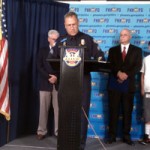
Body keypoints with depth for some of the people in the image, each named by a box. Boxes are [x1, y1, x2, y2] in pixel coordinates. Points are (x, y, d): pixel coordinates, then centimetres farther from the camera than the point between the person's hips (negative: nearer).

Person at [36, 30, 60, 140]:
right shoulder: (43, 51, 10)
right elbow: (39, 67, 1)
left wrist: (56, 77, -14)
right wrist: (49, 77, -12)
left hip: (58, 83, 0)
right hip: (45, 83, 1)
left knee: (58, 108, 1)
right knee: (44, 108, 3)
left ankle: (58, 131, 8)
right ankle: (42, 131, 11)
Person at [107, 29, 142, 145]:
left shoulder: (137, 50, 9)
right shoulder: (113, 50, 13)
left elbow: (138, 66, -2)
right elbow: (110, 65, 1)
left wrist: (126, 74, -16)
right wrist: (118, 73, -16)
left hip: (128, 85, 0)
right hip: (114, 84, 1)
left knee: (127, 111, 3)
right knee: (113, 111, 2)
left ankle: (126, 136, 12)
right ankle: (112, 135, 9)